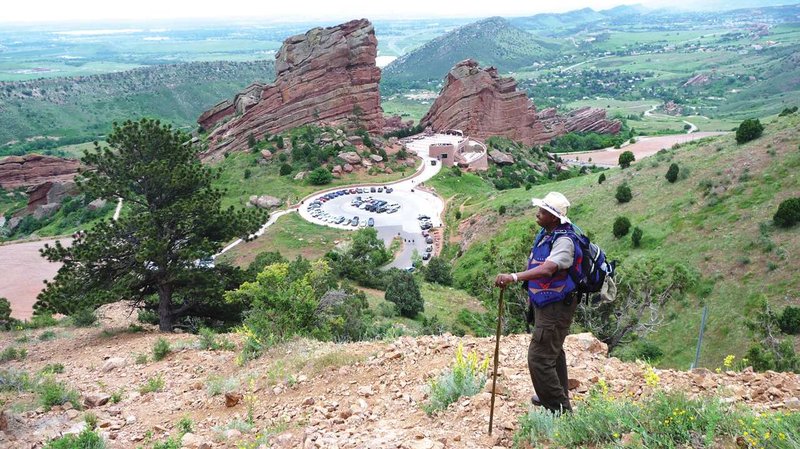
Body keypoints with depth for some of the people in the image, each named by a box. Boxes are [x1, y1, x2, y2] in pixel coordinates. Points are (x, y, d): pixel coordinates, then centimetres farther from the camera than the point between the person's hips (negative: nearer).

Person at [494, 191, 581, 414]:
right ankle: (558, 396, 46)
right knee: (553, 351, 26)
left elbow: (547, 269, -41)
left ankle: (560, 410, 2)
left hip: (556, 307, -10)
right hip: (545, 303, 11)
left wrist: (514, 277, -51)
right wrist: (533, 294, 23)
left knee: (539, 359, -11)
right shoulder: (545, 233, 5)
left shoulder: (564, 240, -25)